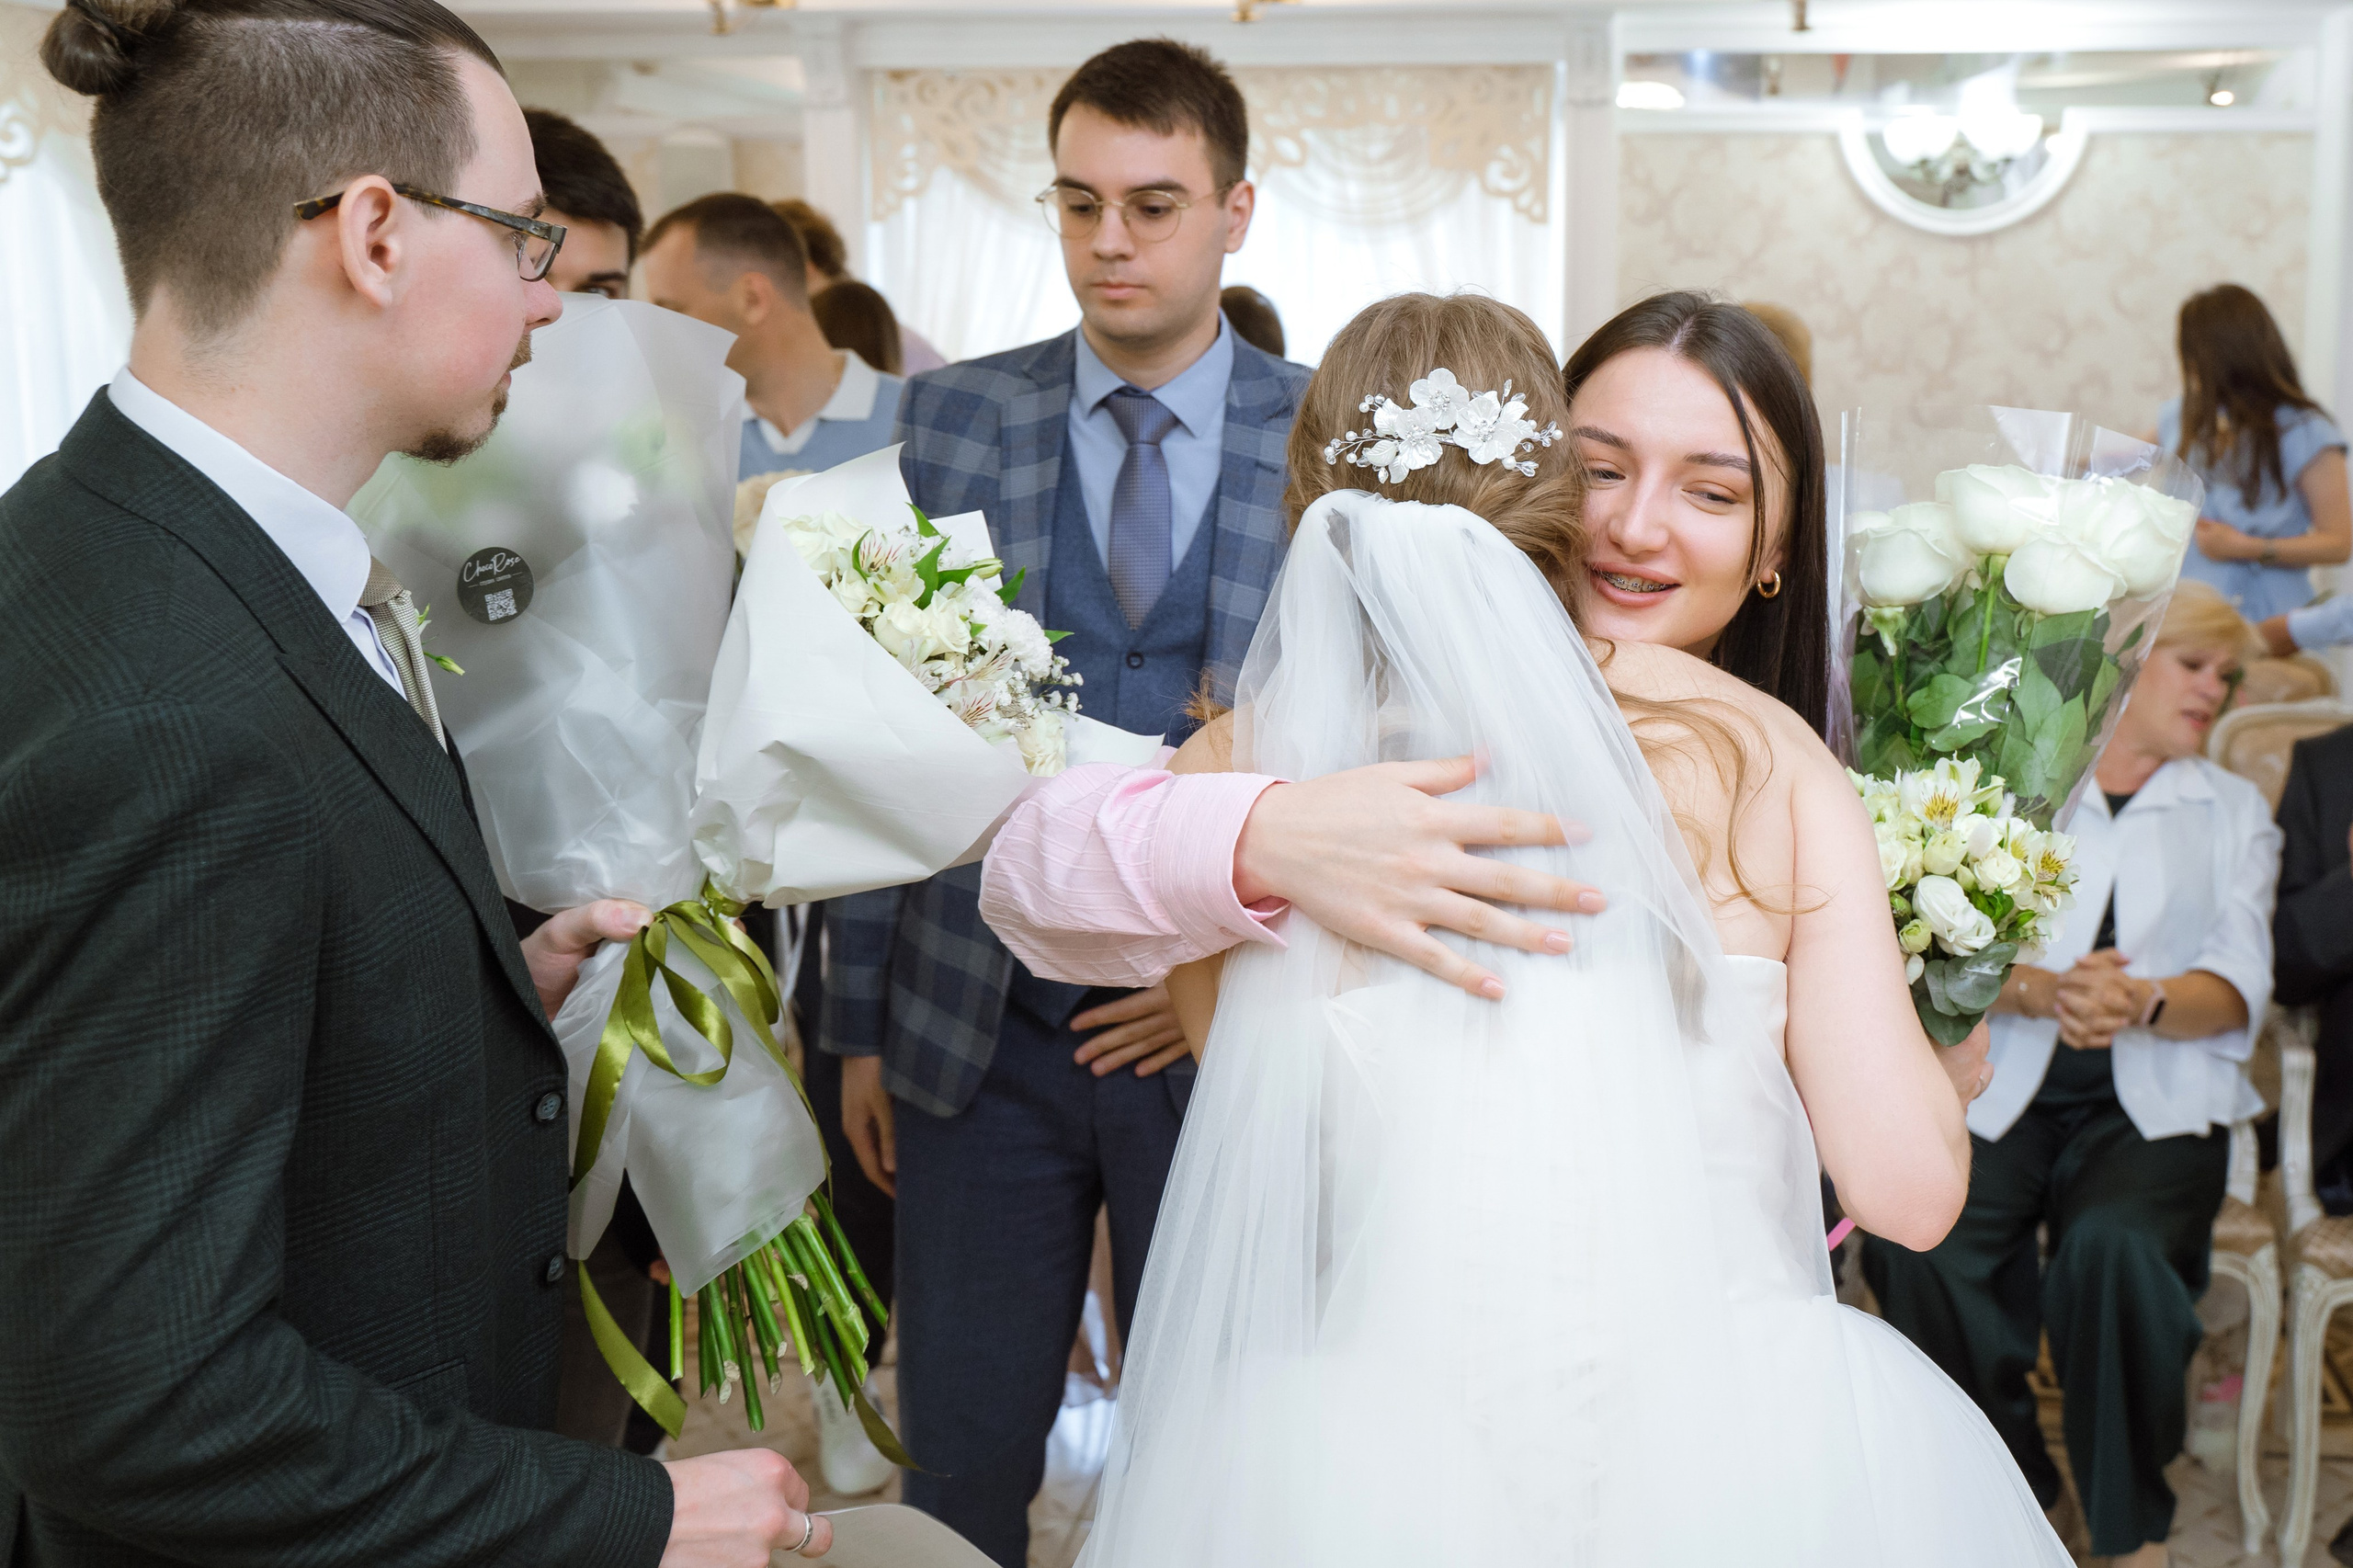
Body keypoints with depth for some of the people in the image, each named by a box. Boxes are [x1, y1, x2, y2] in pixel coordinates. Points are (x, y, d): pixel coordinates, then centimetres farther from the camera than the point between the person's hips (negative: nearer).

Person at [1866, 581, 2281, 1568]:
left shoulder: (2234, 811, 19)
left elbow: (2238, 987, 5)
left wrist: (2142, 1002, -17)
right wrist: (2045, 990, -19)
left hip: (2155, 1099, 0)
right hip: (2002, 1087, 0)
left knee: (2112, 1246, -34)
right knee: (1912, 1244, -30)